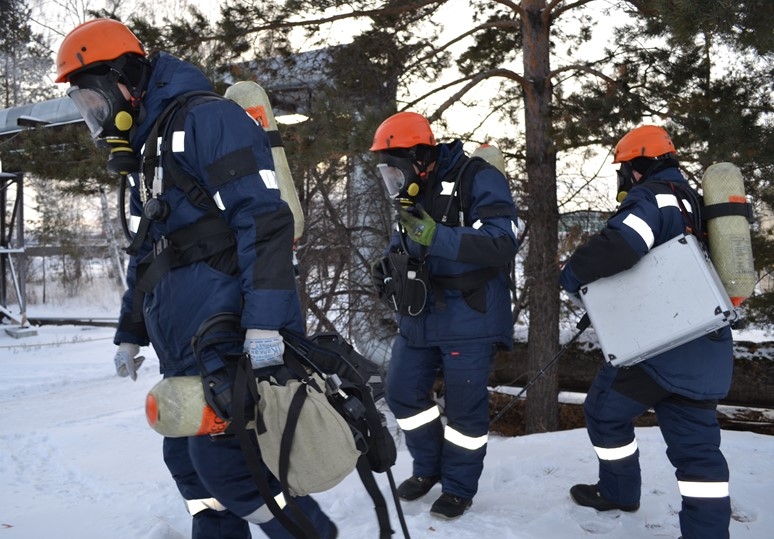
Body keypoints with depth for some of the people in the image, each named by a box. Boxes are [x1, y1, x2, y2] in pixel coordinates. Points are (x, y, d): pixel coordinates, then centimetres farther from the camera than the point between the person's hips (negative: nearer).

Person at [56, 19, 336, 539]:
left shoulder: (206, 119, -8)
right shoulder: (149, 154, 22)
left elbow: (265, 220, -19)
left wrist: (264, 322, -26)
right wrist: (131, 334, 32)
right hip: (185, 349, 10)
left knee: (224, 462, -10)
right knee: (189, 462, 12)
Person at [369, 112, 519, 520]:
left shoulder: (479, 181, -15)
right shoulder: (415, 193, 9)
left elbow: (501, 245, -25)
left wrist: (437, 236, -33)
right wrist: (388, 263, 3)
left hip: (468, 317, -7)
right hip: (419, 315, 8)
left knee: (464, 405, 2)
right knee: (403, 392, 10)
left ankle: (459, 487, 22)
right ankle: (429, 467, 32)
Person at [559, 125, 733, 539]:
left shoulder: (652, 197, -10)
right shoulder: (694, 202, 19)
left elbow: (619, 246, -29)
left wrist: (572, 275, -11)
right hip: (704, 348, 8)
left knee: (605, 411, 13)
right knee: (697, 445, 8)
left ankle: (619, 492, 29)